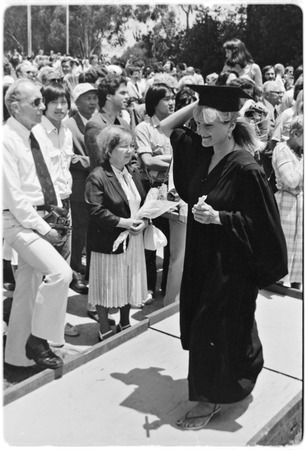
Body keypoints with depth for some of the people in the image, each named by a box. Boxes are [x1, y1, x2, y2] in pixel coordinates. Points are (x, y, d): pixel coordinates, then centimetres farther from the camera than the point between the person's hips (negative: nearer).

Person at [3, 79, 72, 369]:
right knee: (60, 272, -21)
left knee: (29, 287, 13)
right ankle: (38, 340, -1)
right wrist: (43, 228, -18)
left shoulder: (32, 134, 11)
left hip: (41, 218, 8)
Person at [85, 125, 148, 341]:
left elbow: (143, 201, 14)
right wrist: (123, 222, -22)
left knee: (130, 282, 17)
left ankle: (125, 323, 36)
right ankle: (105, 330, 23)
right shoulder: (97, 177, -16)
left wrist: (144, 220, -5)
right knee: (108, 286, 6)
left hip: (134, 240, 7)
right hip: (109, 242, -7)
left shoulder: (134, 172, 8)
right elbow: (96, 212, -20)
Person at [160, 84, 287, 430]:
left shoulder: (245, 169, -20)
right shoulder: (201, 152, 1)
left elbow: (259, 221, -17)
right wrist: (197, 105, 0)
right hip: (202, 255, 8)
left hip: (230, 261, -8)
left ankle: (211, 398, 23)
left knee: (215, 326, 3)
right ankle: (241, 376, 44)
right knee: (201, 320, 20)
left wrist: (218, 217, -28)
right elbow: (166, 128, 11)